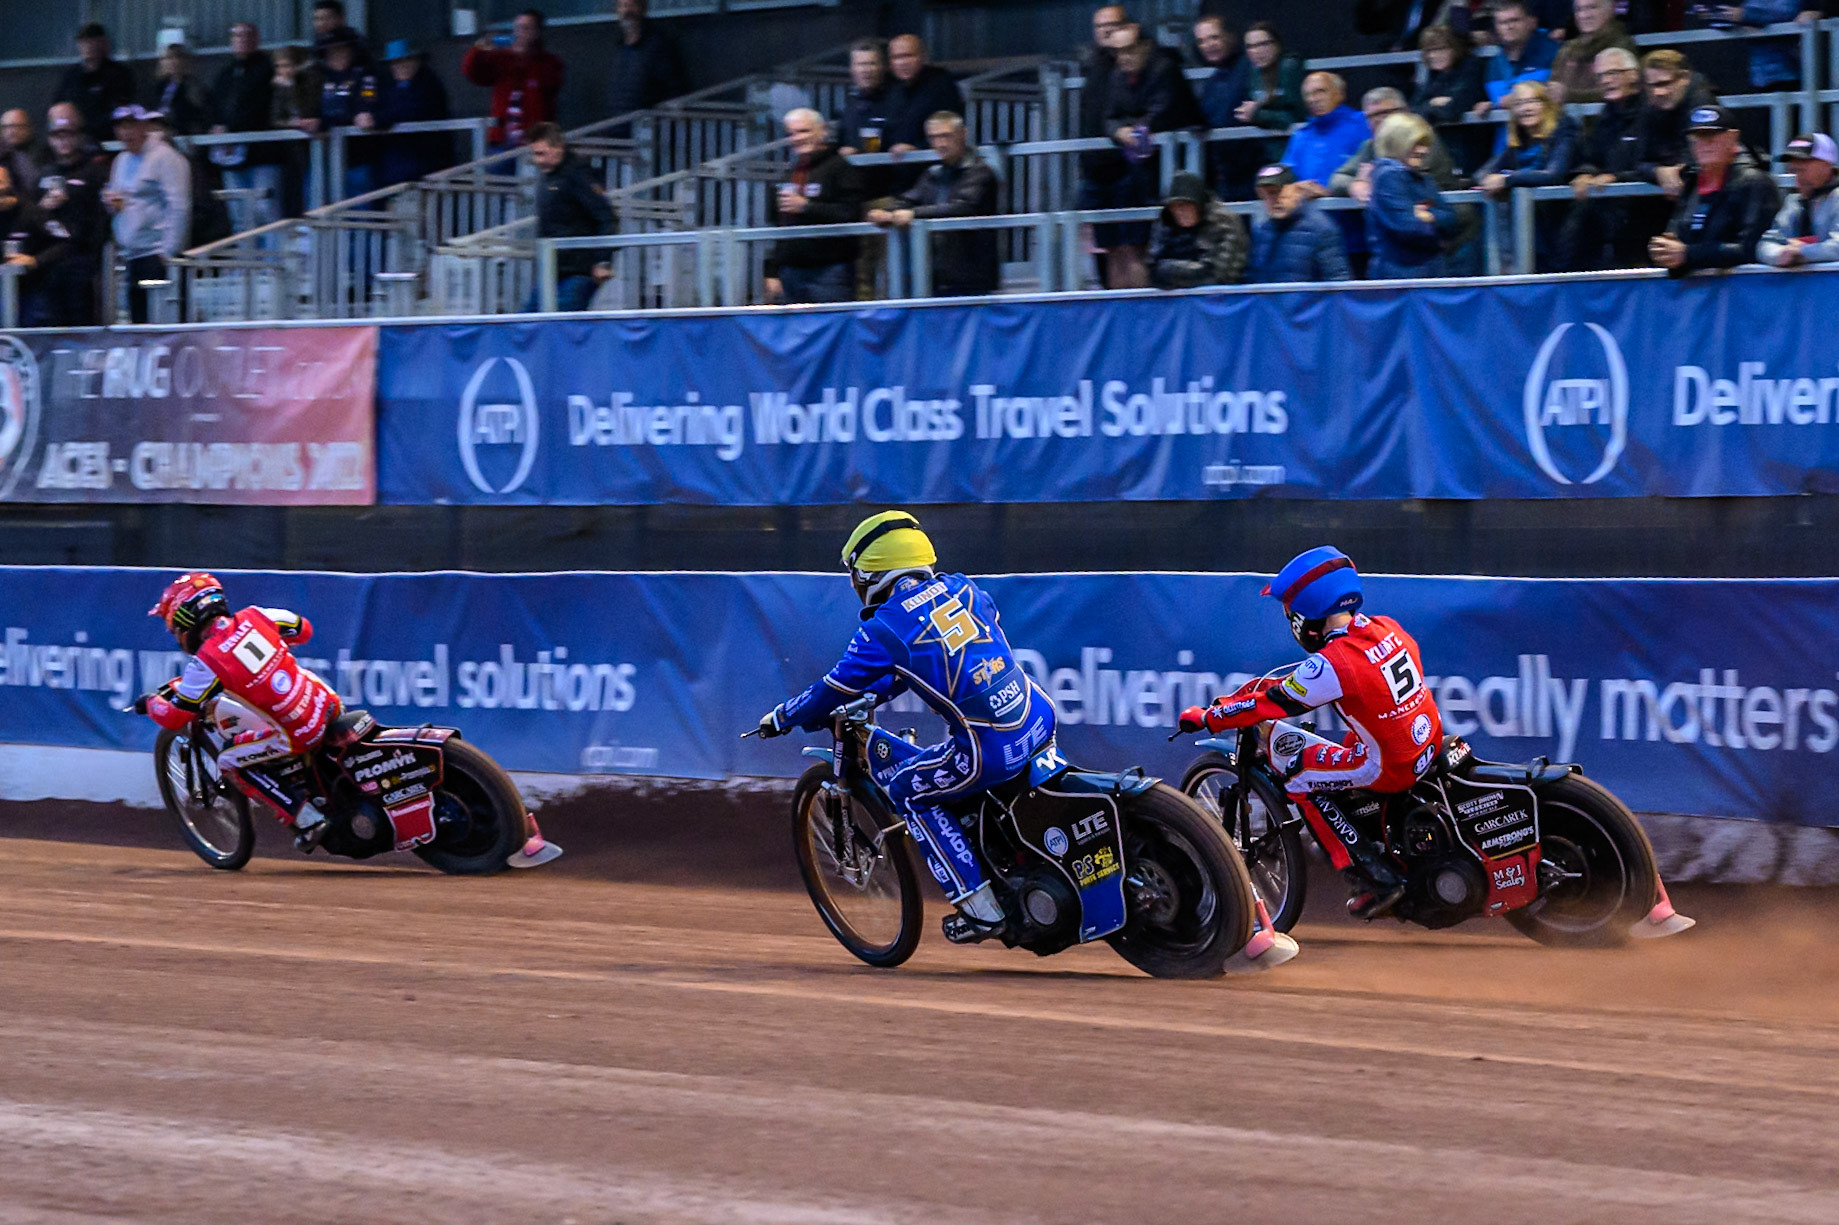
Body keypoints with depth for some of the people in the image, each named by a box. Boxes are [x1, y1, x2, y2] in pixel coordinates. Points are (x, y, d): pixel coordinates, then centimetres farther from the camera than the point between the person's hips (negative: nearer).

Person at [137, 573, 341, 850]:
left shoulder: (206, 663, -12)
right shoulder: (255, 617, 2)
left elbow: (174, 718, -2)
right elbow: (303, 629, 19)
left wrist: (151, 703, 20)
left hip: (298, 735, -6)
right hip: (330, 704, 6)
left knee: (230, 762, 10)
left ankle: (306, 818, 2)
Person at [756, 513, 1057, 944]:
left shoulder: (883, 629, -5)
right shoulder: (961, 588, 13)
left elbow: (833, 693, 6)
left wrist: (781, 719, 25)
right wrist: (878, 689, 41)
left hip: (990, 752, -7)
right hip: (1041, 721, 7)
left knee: (907, 791, 14)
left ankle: (981, 909, 10)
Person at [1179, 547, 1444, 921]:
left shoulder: (1331, 665, -21)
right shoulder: (1387, 628, 1)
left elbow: (1270, 705, -12)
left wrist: (1206, 718, 2)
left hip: (1390, 768, -8)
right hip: (1431, 740, 8)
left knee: (1299, 778, 3)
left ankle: (1377, 879, 2)